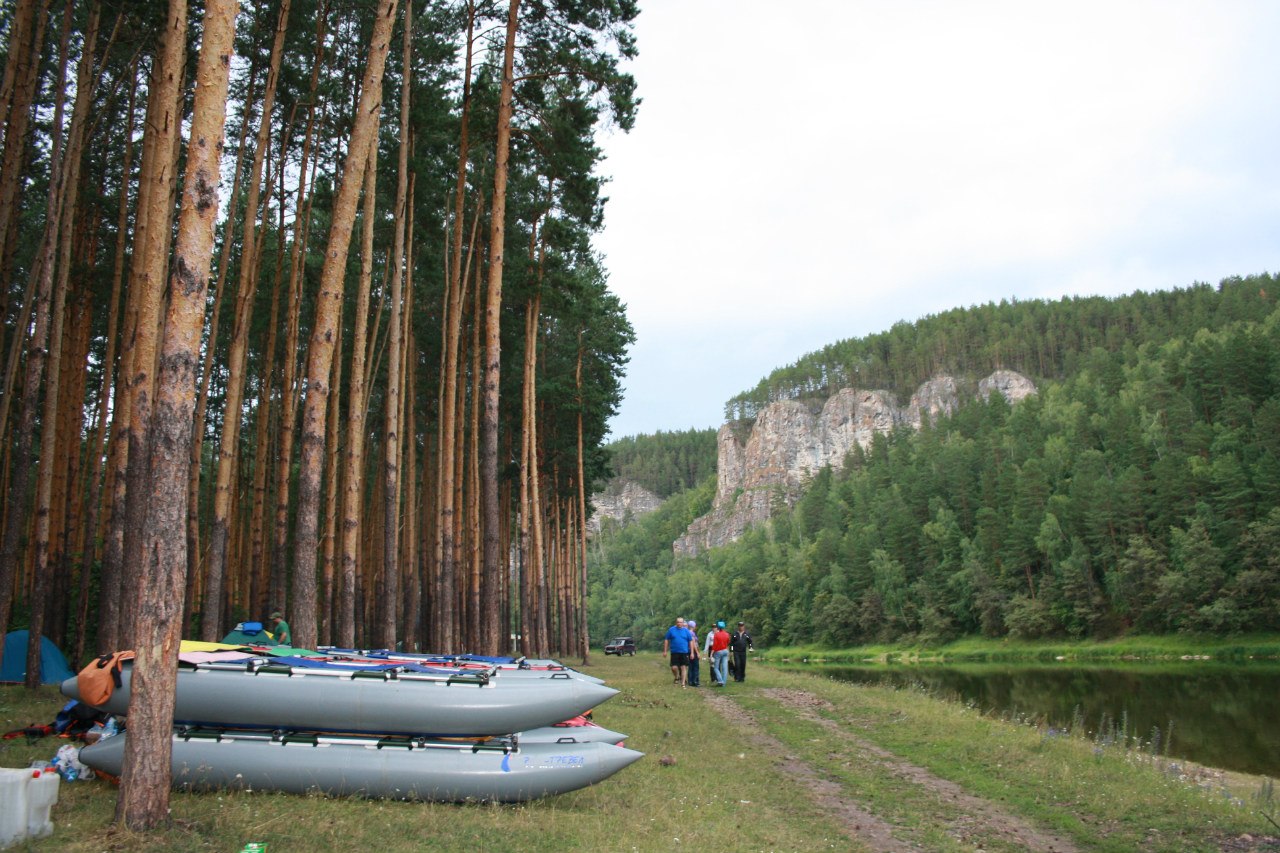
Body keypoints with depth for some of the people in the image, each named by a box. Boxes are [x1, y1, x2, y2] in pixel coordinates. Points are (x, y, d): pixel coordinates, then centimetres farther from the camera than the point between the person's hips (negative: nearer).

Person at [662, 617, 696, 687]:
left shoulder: (686, 631, 2)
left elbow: (691, 641, 6)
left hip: (684, 652, 0)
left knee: (683, 668, 1)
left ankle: (683, 683, 10)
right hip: (674, 652, 0)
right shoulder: (671, 630, 1)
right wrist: (665, 651, 2)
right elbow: (666, 640, 6)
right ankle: (677, 677, 25)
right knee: (674, 668, -6)